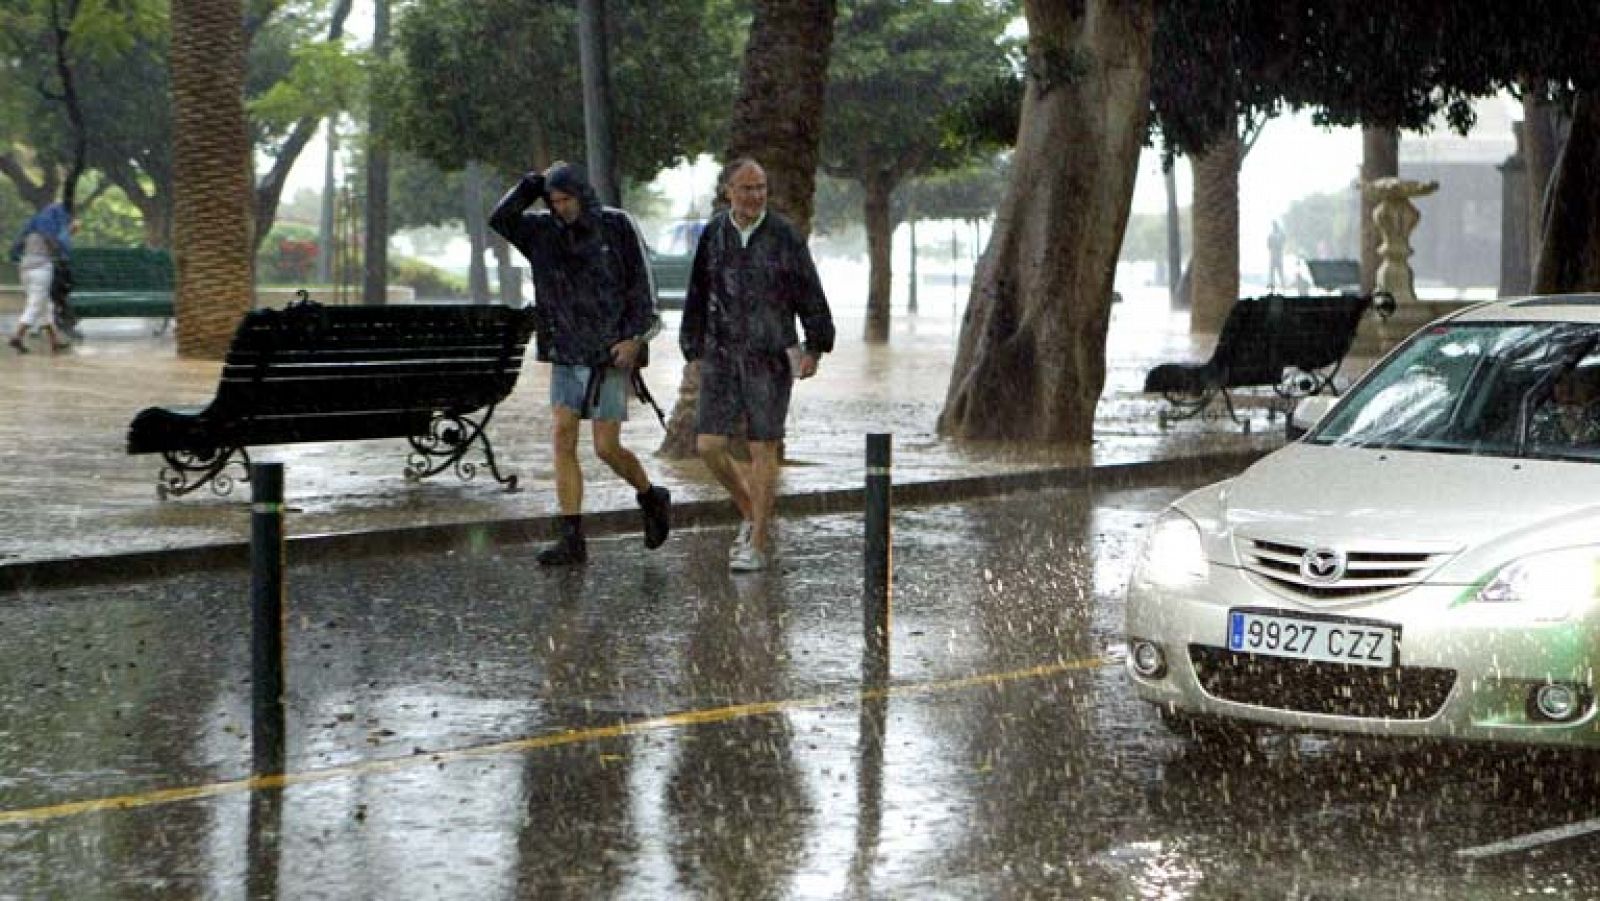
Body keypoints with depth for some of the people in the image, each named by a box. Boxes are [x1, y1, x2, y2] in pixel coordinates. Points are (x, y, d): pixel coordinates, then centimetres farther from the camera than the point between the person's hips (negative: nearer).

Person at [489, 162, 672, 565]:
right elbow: (499, 220, -9)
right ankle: (572, 540, -4)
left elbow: (642, 285, -5)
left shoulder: (617, 226, -4)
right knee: (562, 440, -6)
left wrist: (635, 338, -14)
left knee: (607, 447, -6)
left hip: (612, 354, -4)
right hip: (566, 354, 4)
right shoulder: (542, 231, 5)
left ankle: (651, 498, 23)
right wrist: (533, 183, -10)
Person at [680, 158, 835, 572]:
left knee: (762, 449, -2)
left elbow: (810, 294, 0)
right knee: (709, 445, -3)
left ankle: (758, 546, 7)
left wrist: (815, 348, -2)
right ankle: (752, 515, 21)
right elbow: (698, 297, 10)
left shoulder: (784, 236, -6)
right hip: (722, 355, 3)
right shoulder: (713, 235, 3)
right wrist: (695, 351, 10)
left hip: (771, 356, -3)